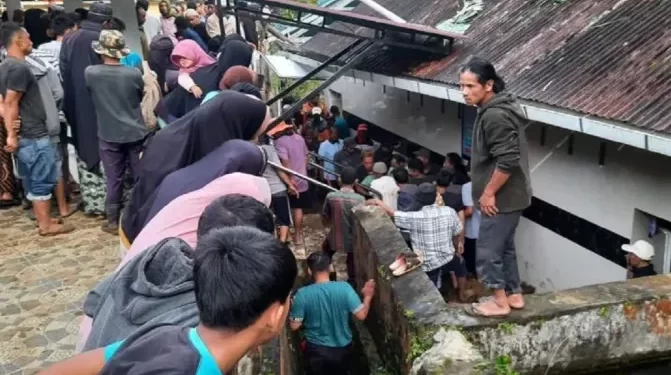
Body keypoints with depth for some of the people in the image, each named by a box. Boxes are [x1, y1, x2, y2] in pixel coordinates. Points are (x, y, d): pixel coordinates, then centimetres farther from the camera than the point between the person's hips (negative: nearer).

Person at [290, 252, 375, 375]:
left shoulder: (303, 294, -19)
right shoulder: (344, 288, -18)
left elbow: (294, 326, -13)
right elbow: (361, 315, -15)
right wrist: (367, 297, 2)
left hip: (317, 352, -1)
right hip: (343, 350, 1)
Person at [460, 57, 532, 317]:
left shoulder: (495, 116, -23)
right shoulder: (499, 108, 10)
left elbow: (508, 161, -29)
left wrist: (488, 193, -19)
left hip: (501, 198, -10)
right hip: (510, 196, 10)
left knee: (488, 251, 1)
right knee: (504, 247, 20)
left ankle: (500, 302, 15)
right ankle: (514, 295, 31)